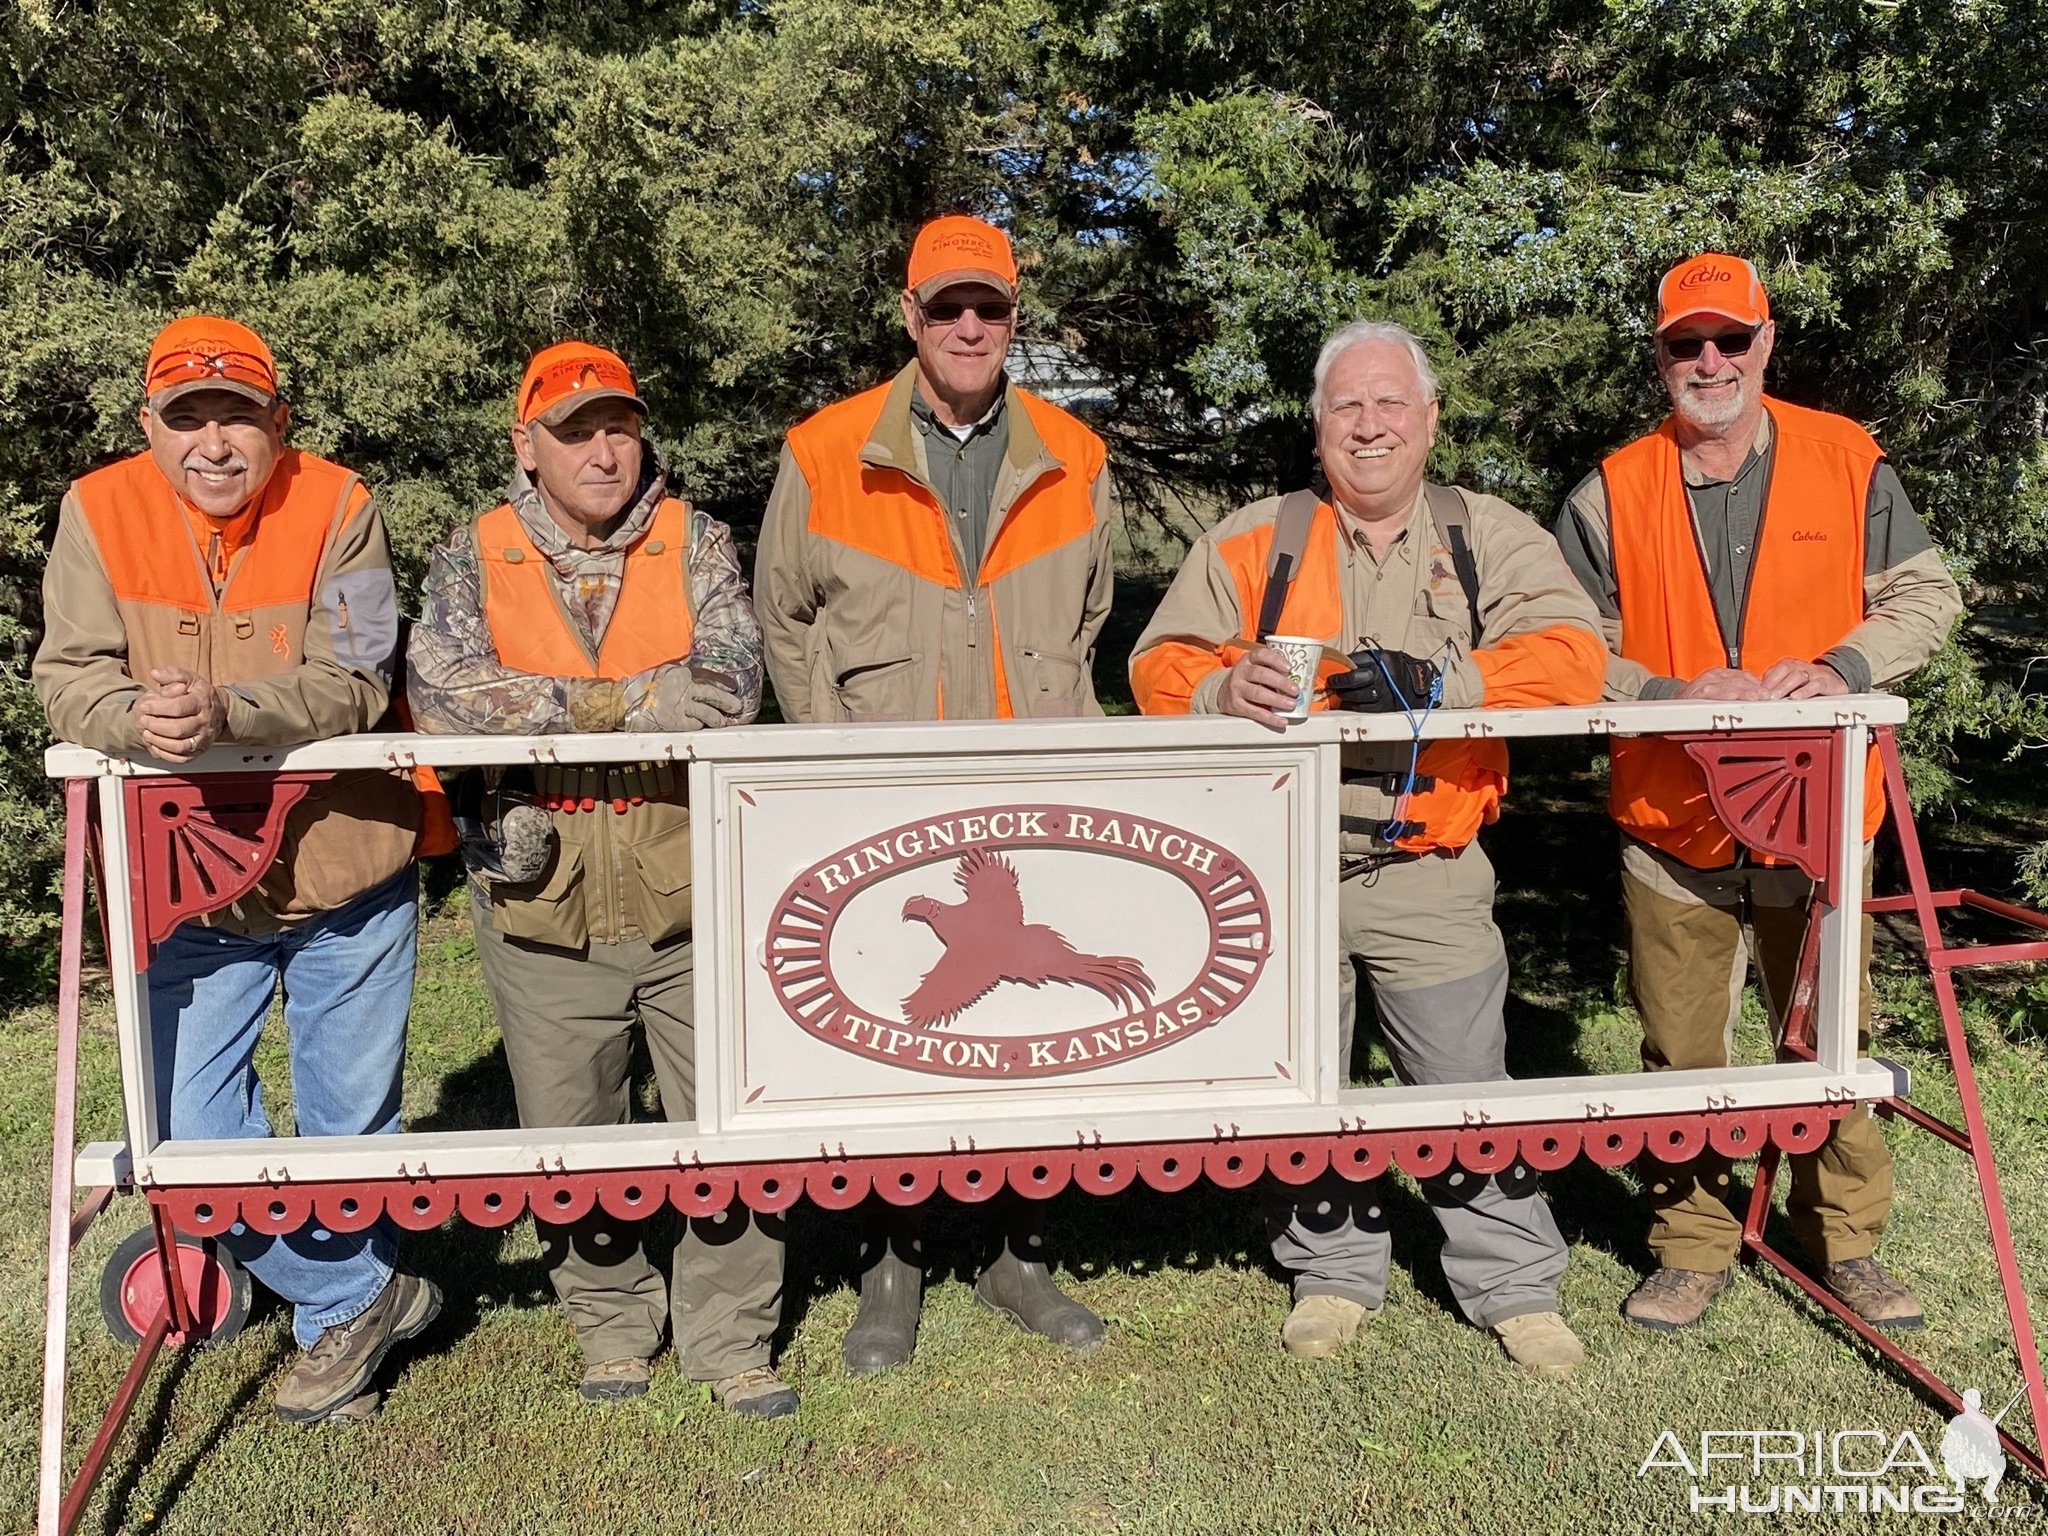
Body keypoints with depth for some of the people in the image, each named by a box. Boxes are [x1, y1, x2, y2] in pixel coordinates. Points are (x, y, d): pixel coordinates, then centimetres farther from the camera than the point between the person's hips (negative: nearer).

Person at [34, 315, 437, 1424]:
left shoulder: (336, 509, -11)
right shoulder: (99, 511, -4)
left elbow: (354, 684, -19)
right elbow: (68, 680, -9)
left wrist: (224, 710, -37)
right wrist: (137, 719, -32)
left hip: (343, 875, -2)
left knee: (350, 1128, 14)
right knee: (190, 1140, 4)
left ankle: (338, 1316, 41)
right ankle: (363, 1297, 25)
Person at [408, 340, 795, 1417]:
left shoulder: (693, 543, 2)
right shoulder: (474, 557, 3)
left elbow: (729, 686, -13)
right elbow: (441, 691, -15)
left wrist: (556, 702, -12)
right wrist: (630, 701, -15)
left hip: (690, 898, 0)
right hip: (544, 911, 1)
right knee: (568, 1138, 15)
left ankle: (728, 1337, 26)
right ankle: (614, 1322, 37)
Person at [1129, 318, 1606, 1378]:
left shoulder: (1490, 536, 6)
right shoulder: (1254, 539, 6)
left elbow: (1570, 656, -7)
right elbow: (1159, 665, 3)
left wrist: (1438, 679, -23)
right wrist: (1227, 686, -21)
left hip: (1428, 870, -1)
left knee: (1466, 1082, 4)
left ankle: (1514, 1286, 24)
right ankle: (1332, 1274, 30)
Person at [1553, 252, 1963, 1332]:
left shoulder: (1847, 463, 3)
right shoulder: (1612, 494, 1)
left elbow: (1926, 596, 6)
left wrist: (1839, 666, -13)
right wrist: (1674, 696, -17)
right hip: (1670, 827, 0)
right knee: (1679, 1055, 9)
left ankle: (1845, 1242, 32)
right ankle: (1692, 1249, 26)